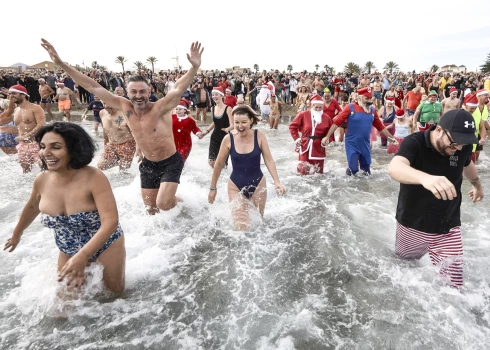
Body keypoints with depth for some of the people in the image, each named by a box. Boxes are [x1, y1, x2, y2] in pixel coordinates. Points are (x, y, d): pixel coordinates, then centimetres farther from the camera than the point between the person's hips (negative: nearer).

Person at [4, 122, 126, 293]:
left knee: (114, 292, 12)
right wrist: (17, 234, 24)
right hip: (68, 252, 5)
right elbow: (32, 207, 10)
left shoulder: (94, 178, -31)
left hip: (106, 246, -4)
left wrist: (82, 256, -44)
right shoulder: (41, 181, -13)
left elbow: (111, 222, -36)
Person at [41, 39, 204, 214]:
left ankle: (178, 200, 21)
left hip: (171, 162, -5)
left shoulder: (161, 107, -21)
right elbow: (94, 87, -7)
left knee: (163, 204, -15)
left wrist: (194, 67, -55)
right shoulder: (125, 107, -7)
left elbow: (179, 88, -37)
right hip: (148, 164, 5)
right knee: (151, 209, 11)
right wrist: (61, 63, -10)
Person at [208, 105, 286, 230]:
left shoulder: (259, 135, -10)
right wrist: (213, 188, 7)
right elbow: (219, 164, 0)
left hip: (258, 184, 1)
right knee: (241, 227, -6)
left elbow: (269, 160, -7)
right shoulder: (228, 139, -11)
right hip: (236, 187, -1)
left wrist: (277, 182, -19)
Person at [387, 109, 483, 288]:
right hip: (413, 226, -3)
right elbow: (394, 168, -46)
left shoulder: (463, 146, -7)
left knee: (453, 284, 0)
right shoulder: (414, 143, -24)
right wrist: (425, 178, -65)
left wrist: (477, 185, 36)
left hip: (448, 229, 3)